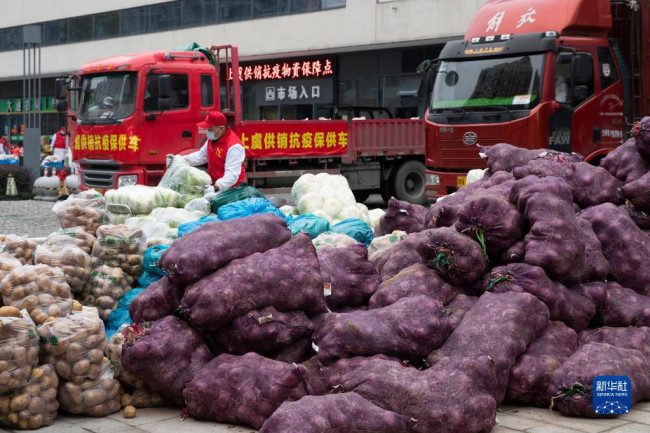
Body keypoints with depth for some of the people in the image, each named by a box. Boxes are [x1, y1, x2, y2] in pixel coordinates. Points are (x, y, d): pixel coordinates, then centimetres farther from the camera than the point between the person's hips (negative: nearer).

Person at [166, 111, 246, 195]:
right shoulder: (212, 138, 9)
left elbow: (232, 175, -30)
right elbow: (200, 156, 18)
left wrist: (216, 188, -44)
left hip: (230, 190, -8)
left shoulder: (234, 146, -23)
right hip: (215, 186, 8)